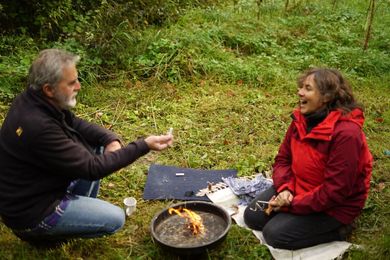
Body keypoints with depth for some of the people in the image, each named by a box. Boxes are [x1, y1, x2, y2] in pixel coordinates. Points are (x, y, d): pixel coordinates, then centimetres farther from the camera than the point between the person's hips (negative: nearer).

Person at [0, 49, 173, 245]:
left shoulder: (33, 100, -7)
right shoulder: (37, 126, -34)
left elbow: (76, 124, 8)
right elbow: (91, 168, -29)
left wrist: (111, 139, -11)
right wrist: (144, 146, -28)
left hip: (45, 186, 9)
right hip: (31, 211, -9)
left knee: (97, 147, 8)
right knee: (115, 219, -10)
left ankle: (83, 208, 18)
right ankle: (40, 233, 5)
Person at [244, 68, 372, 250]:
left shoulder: (345, 133, -29)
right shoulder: (302, 119, -5)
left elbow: (335, 191, -28)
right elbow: (283, 159, 2)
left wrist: (293, 204, -22)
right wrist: (285, 188, -17)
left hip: (334, 205, -7)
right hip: (298, 189, 8)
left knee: (275, 234, -16)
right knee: (252, 217, 0)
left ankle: (336, 229, 1)